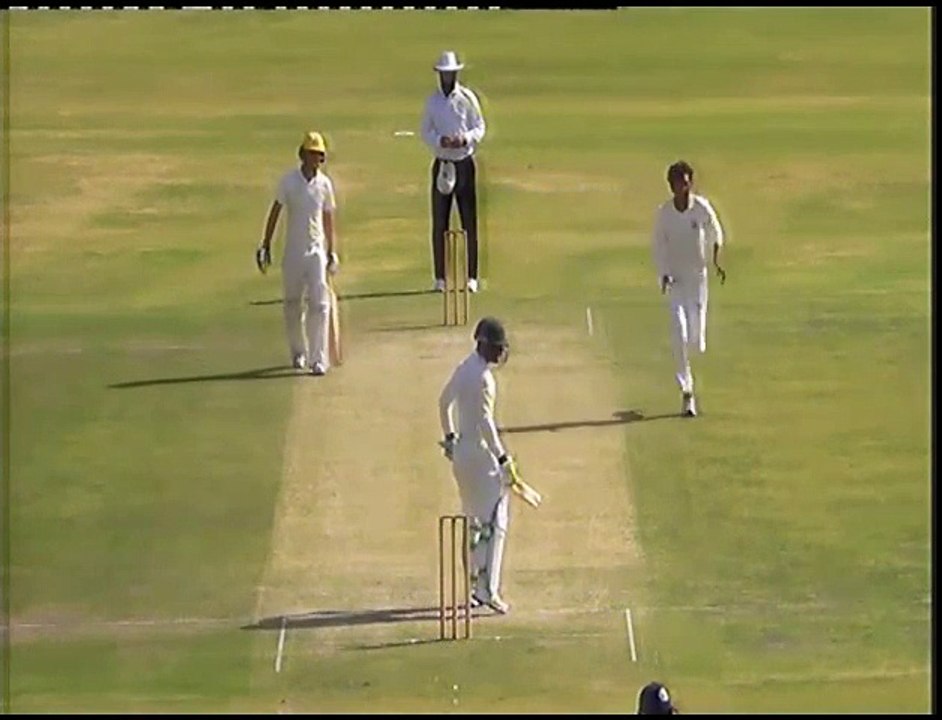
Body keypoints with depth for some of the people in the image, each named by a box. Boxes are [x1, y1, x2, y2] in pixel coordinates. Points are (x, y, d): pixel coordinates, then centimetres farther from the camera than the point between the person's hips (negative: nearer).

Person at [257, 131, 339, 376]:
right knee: (292, 304, 9)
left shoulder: (325, 184, 1)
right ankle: (298, 353, 28)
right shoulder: (289, 181, -5)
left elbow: (328, 219, 9)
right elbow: (274, 213, 0)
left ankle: (318, 359, -11)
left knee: (319, 304, -10)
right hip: (293, 252, 0)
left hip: (317, 251, 0)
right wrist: (266, 246, -2)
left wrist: (332, 252, 11)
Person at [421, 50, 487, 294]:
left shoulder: (468, 98, -1)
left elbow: (480, 128, 2)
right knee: (439, 222, 1)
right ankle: (440, 277, 6)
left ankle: (471, 276, 2)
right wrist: (441, 140, -14)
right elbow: (425, 131, 6)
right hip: (442, 163, 2)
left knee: (469, 220, -2)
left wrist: (465, 138, -18)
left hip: (464, 162, -2)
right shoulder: (432, 100, 5)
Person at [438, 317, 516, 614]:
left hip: (461, 451, 10)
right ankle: (487, 590, -17)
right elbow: (485, 421, -23)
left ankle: (473, 586, 20)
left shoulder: (464, 369, 10)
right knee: (494, 520, -9)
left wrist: (449, 437, 32)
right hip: (480, 453, -10)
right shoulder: (482, 376, -18)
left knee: (475, 520, 17)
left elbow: (444, 401, 24)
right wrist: (503, 458, -22)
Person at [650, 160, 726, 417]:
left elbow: (715, 234, 9)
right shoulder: (664, 213, -8)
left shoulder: (702, 208, -7)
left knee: (696, 337, 3)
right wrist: (663, 274, -11)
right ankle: (686, 391, -10)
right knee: (679, 333, -12)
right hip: (675, 278, -1)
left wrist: (716, 261, -4)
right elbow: (657, 245, 1)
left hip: (698, 276, 1)